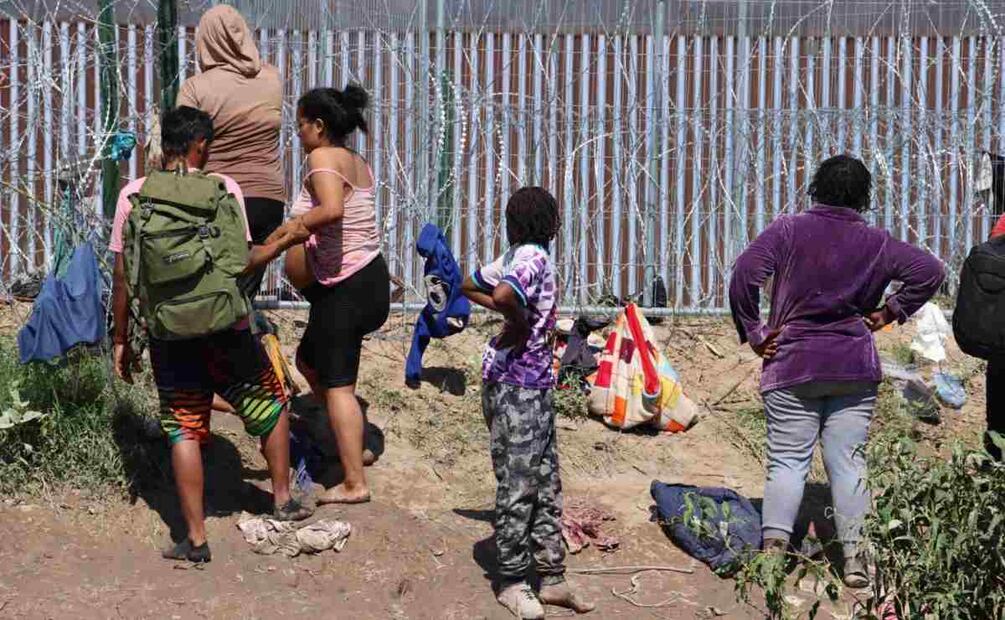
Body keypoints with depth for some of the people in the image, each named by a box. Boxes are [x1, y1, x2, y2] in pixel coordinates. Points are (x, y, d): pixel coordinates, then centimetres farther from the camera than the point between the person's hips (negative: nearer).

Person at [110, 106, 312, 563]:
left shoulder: (135, 195, -1)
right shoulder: (224, 188, -5)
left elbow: (122, 275, -1)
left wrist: (120, 340, 7)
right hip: (224, 327, -1)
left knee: (184, 429, 7)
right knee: (272, 403, 22)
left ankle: (196, 538, 4)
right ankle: (283, 500, 29)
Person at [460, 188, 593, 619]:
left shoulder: (517, 257, 12)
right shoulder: (533, 256, -15)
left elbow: (467, 285, 23)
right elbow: (505, 296, -34)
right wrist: (518, 322, -14)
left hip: (536, 382, 10)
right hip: (516, 384, -10)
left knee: (546, 482, 13)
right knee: (518, 484, -2)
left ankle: (552, 577, 19)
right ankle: (512, 582, 7)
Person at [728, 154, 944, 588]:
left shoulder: (788, 231, -4)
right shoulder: (875, 243, 3)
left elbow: (745, 274, -16)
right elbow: (930, 271, -1)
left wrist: (753, 333, -7)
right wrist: (891, 311, 6)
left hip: (792, 367, -1)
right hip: (855, 368, 1)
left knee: (787, 460, 1)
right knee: (848, 460, 5)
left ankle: (773, 546, -14)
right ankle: (854, 556, 2)